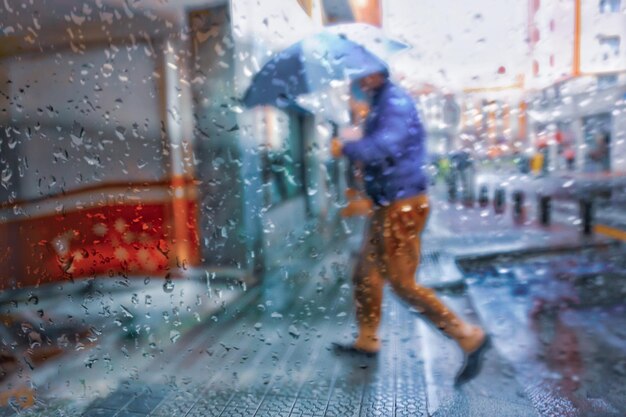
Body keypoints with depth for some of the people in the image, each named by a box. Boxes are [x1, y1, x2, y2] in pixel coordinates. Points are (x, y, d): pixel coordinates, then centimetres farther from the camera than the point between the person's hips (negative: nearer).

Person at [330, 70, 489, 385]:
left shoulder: (395, 101, -15)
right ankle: (367, 341, 34)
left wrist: (345, 149, -19)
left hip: (402, 206, -10)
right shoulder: (380, 102, 14)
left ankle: (469, 337, 9)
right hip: (388, 206, 10)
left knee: (403, 284, -3)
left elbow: (385, 145, -32)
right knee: (365, 276, 17)